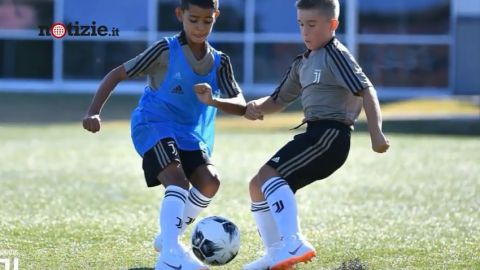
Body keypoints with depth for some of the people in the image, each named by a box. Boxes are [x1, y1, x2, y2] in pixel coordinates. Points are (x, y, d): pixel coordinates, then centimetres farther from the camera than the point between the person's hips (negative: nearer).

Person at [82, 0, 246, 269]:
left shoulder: (219, 62, 4)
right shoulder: (165, 51, -9)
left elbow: (241, 106, -4)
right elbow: (117, 75, -7)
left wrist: (214, 101, -26)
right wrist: (94, 112, -18)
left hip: (190, 135, 5)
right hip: (155, 127, -5)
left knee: (209, 182, -16)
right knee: (178, 181, -27)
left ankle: (168, 239, 5)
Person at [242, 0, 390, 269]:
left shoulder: (335, 54, -6)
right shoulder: (303, 64, 21)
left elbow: (366, 90, -16)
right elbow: (278, 101, 26)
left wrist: (376, 133, -27)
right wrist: (256, 106, 2)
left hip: (330, 134, -9)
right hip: (316, 135, 9)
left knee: (268, 174, -23)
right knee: (258, 185, 13)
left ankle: (294, 244, -33)